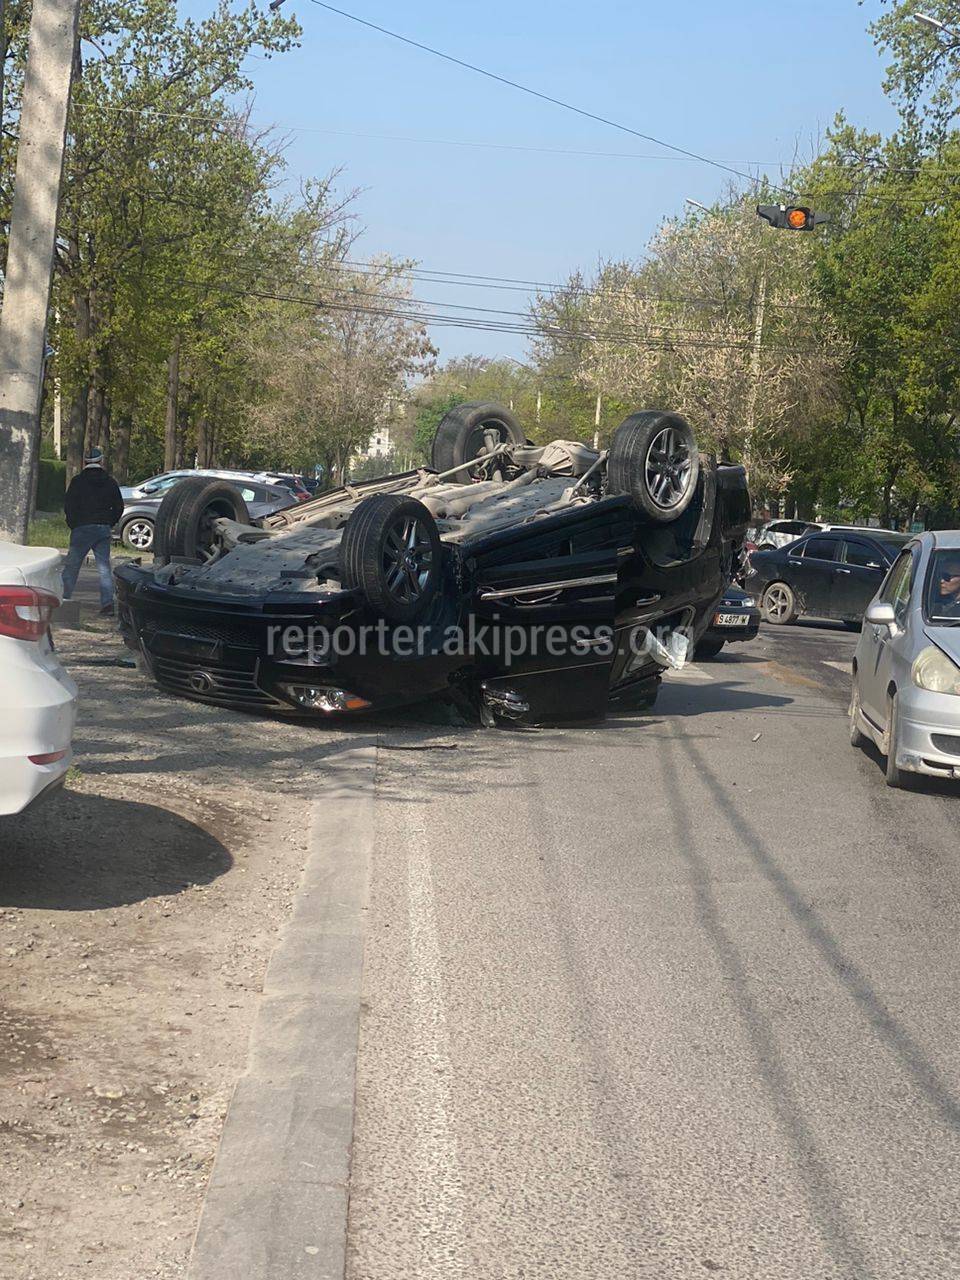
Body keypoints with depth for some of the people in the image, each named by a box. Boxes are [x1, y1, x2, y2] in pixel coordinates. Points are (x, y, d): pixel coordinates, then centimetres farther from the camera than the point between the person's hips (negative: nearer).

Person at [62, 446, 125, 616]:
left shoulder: (78, 481, -4)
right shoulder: (110, 482, 6)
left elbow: (68, 506, -7)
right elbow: (119, 507, 8)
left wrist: (73, 524, 5)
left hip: (82, 528, -3)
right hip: (103, 529, 3)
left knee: (72, 566, 6)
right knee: (104, 567, 3)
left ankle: (63, 599, 7)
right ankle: (107, 603, -6)